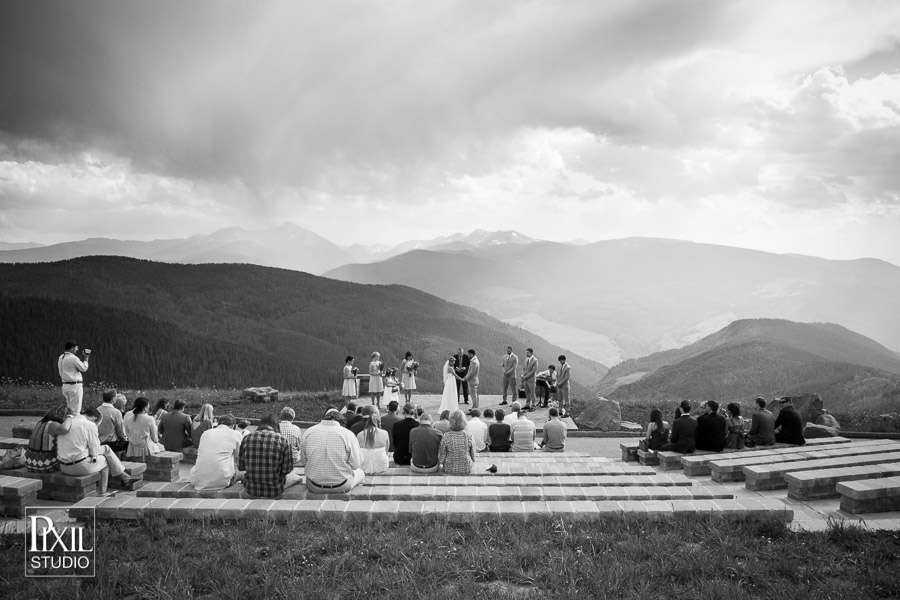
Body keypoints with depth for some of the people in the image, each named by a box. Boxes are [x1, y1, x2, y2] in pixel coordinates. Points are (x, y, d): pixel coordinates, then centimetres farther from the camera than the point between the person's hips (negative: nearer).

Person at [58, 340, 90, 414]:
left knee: (69, 408, 15)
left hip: (65, 385, 8)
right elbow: (83, 368, -10)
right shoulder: (73, 358, -16)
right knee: (75, 410, -4)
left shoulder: (61, 358, 10)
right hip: (75, 385, -8)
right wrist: (86, 359, 4)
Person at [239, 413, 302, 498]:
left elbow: (240, 467, 1)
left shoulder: (247, 438, -7)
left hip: (250, 490, 2)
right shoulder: (282, 440, -14)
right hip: (274, 491, -2)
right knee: (297, 478, 28)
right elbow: (286, 469, -9)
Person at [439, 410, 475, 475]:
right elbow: (473, 456, -4)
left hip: (449, 470, 0)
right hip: (466, 470, 0)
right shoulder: (469, 437, -16)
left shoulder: (446, 437, -19)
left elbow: (441, 458, -12)